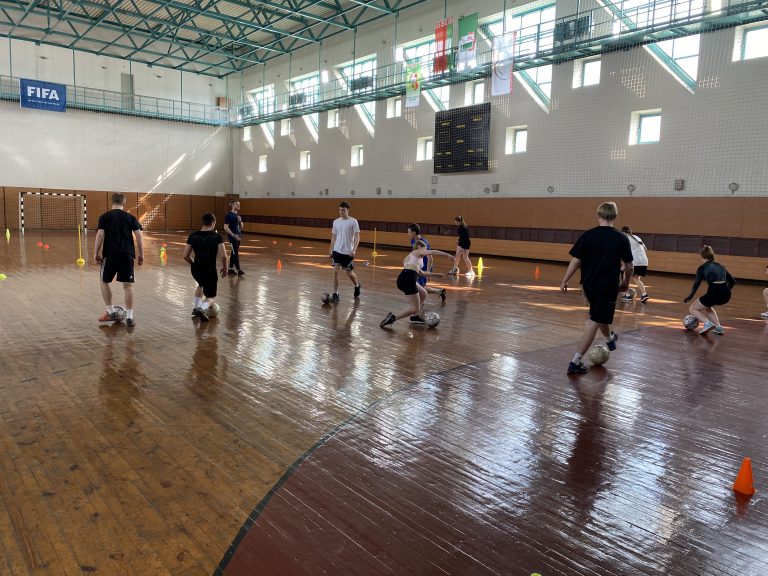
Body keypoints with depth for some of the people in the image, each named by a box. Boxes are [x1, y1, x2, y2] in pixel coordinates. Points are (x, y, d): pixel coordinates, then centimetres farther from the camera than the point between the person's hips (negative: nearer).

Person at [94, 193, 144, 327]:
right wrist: (141, 254, 7)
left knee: (104, 282, 18)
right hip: (127, 255, 1)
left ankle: (111, 312, 18)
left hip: (110, 255, -1)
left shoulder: (104, 217, 3)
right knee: (128, 285, 3)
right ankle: (129, 317, 0)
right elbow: (138, 235, 1)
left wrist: (96, 253, 1)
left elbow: (100, 235, -5)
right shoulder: (131, 217, 7)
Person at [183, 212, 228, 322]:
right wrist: (224, 268, 2)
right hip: (210, 271, -4)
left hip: (196, 270, 4)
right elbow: (223, 256, -16)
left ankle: (197, 307, 25)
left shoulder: (193, 236, 0)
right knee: (211, 297, 14)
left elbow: (185, 256, 1)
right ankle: (202, 308, -17)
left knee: (201, 285, 38)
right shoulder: (216, 236, -9)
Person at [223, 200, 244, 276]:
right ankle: (238, 270, -9)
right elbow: (225, 227, -15)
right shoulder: (229, 215, -10)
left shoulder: (238, 215, 13)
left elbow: (241, 226, 16)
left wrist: (240, 221, -4)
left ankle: (231, 268, 19)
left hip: (238, 236, 8)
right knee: (235, 253, -9)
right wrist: (233, 235, -20)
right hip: (232, 237, -8)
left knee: (234, 253, 11)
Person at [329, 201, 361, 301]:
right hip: (337, 250, 3)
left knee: (349, 273, 6)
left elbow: (357, 237, -8)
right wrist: (331, 249, 9)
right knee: (335, 271, -6)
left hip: (348, 252, -3)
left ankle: (357, 286, 36)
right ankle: (335, 294, -1)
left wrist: (354, 250, -18)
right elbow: (334, 236, 14)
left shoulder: (353, 222, -8)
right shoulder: (336, 222, 5)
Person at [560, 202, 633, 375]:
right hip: (608, 286, -3)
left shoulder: (587, 236, -6)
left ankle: (609, 339, 55)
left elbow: (575, 261, -8)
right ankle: (575, 362, -6)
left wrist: (564, 281, 2)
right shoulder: (622, 239, -5)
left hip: (589, 284, 3)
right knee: (594, 323, -2)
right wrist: (625, 282, 20)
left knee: (600, 316, 28)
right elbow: (629, 267, 2)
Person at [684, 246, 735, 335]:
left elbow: (696, 284, 1)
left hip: (714, 293, -6)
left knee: (693, 308, 15)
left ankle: (707, 323, -9)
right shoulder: (720, 266, 22)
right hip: (726, 295, 6)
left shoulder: (702, 267, 7)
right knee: (707, 306, 34)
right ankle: (718, 327, 20)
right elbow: (732, 281, 23)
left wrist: (690, 297, 11)